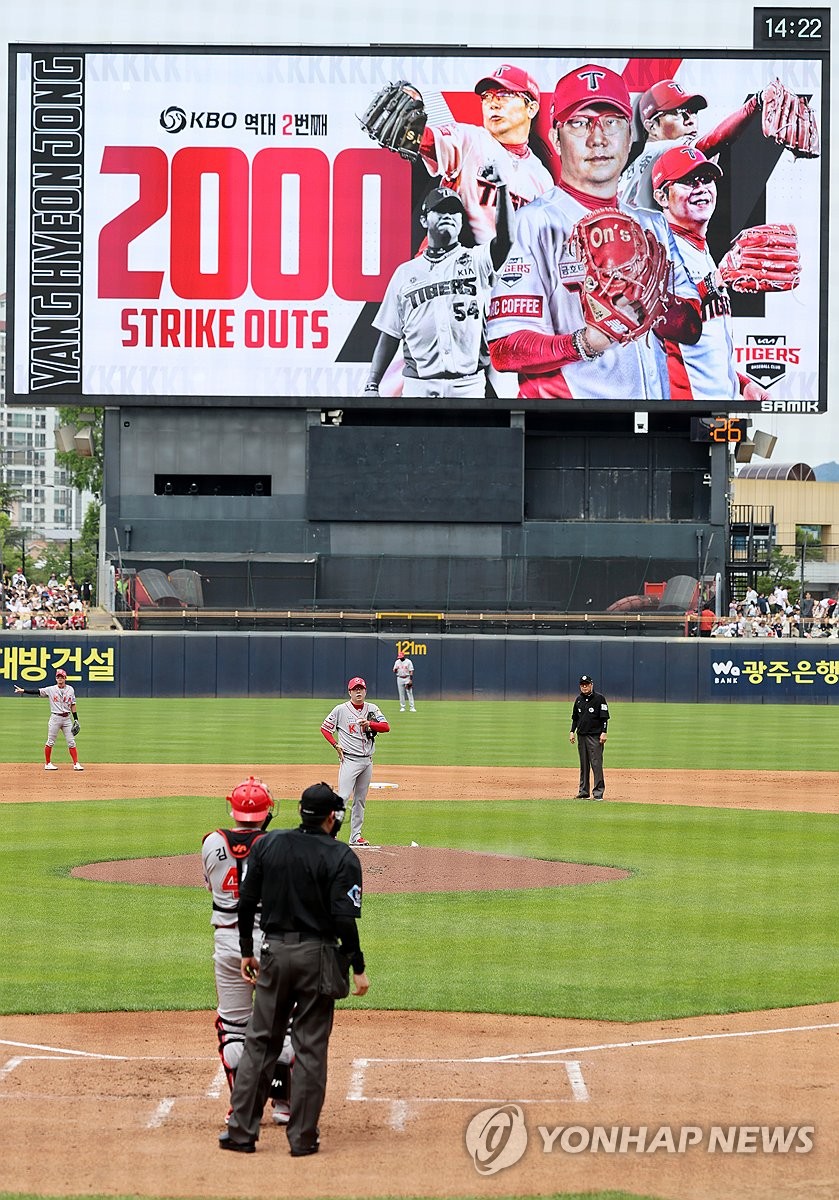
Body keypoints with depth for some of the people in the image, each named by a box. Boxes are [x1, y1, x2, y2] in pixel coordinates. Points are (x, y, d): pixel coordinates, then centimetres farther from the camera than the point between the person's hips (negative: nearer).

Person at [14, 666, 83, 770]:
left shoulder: (70, 690, 6)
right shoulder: (51, 690, -2)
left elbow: (72, 705, 11)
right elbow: (37, 691, -8)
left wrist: (76, 719, 7)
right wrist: (22, 690, -19)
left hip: (67, 718, 2)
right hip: (55, 718, -2)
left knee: (71, 742, 1)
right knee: (50, 742, 1)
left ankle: (76, 764, 4)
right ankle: (47, 764, 11)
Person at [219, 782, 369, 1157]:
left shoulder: (267, 845, 4)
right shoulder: (341, 857, -8)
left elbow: (246, 902, 4)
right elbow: (344, 919, -15)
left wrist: (246, 951, 13)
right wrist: (358, 968, -10)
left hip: (274, 952, 3)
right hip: (318, 956, -3)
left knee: (260, 1042, 11)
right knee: (310, 1048, 4)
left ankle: (241, 1131, 9)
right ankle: (303, 1137, 6)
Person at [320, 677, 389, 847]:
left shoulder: (372, 709, 9)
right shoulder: (341, 710, -1)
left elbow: (386, 727, -2)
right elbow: (324, 728, 5)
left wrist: (369, 723, -19)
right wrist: (336, 745, -7)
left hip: (367, 761, 5)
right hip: (350, 759, -5)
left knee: (360, 800, 9)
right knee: (343, 796, -16)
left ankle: (355, 836, 14)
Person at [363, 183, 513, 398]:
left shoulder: (476, 261, 10)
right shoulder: (406, 272, 15)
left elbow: (505, 239, -13)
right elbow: (390, 334, 15)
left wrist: (502, 186, -23)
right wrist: (372, 386, 7)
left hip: (467, 385, -1)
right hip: (417, 386, 1)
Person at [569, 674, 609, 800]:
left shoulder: (599, 698, -4)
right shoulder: (579, 699, 13)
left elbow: (604, 717, -6)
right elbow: (575, 718, 20)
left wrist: (603, 732, -14)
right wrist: (572, 731, 10)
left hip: (595, 736, -6)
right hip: (581, 735, 6)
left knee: (596, 763, -10)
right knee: (583, 764, 9)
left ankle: (598, 792, -9)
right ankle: (583, 792, 14)